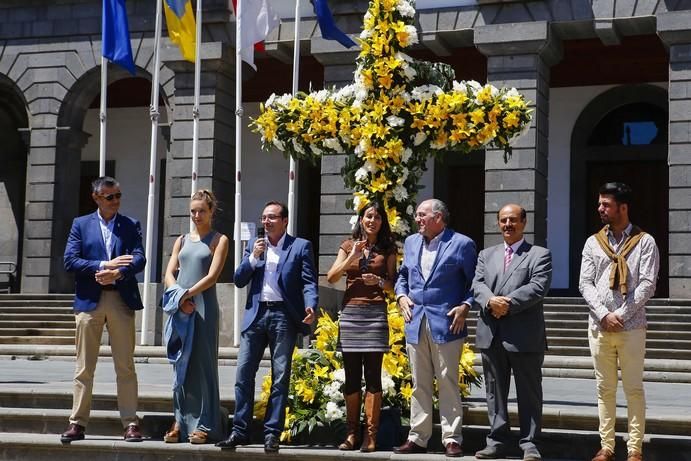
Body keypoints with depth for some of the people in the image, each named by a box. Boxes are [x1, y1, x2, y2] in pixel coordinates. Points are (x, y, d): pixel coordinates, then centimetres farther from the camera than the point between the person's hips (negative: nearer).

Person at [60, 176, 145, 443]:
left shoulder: (131, 225, 10)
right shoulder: (81, 225, 8)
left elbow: (139, 259, -2)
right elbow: (69, 261, -3)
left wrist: (117, 273, -20)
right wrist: (104, 265, -13)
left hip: (122, 300, 0)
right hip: (89, 300, 0)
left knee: (126, 366, 1)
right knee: (84, 367, 3)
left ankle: (130, 423, 3)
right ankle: (77, 423, 7)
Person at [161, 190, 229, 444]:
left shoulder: (219, 240, 4)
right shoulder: (182, 240, 17)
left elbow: (212, 276, -7)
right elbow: (169, 273, 8)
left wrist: (188, 294, -13)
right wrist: (179, 297, -9)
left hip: (203, 307, -4)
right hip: (180, 309, 4)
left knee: (202, 364, -4)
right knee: (181, 365, 5)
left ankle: (203, 425, -1)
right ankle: (180, 422, 8)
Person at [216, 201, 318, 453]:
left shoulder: (300, 246, 4)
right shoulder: (254, 245, 16)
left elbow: (309, 282, -3)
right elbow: (239, 280, 10)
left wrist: (310, 307, -21)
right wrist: (253, 257, -4)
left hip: (284, 316, -3)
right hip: (256, 314, 3)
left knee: (280, 377, 0)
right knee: (243, 374, -1)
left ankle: (272, 434, 4)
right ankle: (240, 431, 4)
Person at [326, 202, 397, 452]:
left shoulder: (387, 249, 9)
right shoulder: (348, 246, 12)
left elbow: (392, 285, 8)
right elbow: (331, 277, 2)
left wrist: (379, 280, -13)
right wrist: (352, 256, -8)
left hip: (375, 314, -2)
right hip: (350, 313, 2)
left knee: (372, 376, -4)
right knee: (351, 377, 4)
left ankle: (371, 435, -1)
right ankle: (351, 433, 10)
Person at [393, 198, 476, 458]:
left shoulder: (461, 244, -2)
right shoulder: (411, 243, 15)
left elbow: (475, 282, 0)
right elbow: (402, 276, 24)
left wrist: (466, 306, -12)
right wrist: (401, 295, 7)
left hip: (446, 324, -5)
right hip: (415, 324, 5)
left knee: (448, 383, -2)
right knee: (419, 385, 9)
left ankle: (451, 439, 3)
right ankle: (418, 438, 14)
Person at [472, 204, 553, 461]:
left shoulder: (540, 255, 3)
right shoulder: (486, 255, 17)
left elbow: (538, 286, -11)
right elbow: (477, 285, 4)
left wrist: (508, 303, -18)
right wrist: (491, 301, -17)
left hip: (525, 335, -4)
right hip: (491, 334, 4)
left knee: (529, 392, 1)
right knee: (494, 391, 10)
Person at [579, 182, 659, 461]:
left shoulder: (644, 242, 1)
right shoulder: (593, 243, 9)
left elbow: (647, 284, -6)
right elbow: (585, 284, 4)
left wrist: (621, 315, -12)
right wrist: (604, 314, -10)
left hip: (631, 327, -3)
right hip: (599, 327, 3)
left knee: (634, 389, 0)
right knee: (605, 389, 7)